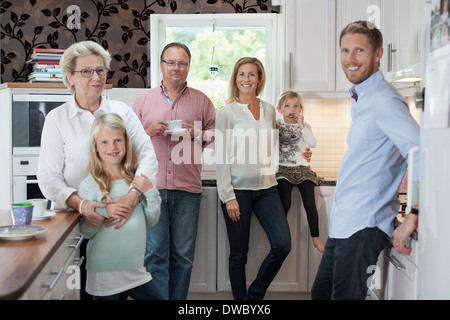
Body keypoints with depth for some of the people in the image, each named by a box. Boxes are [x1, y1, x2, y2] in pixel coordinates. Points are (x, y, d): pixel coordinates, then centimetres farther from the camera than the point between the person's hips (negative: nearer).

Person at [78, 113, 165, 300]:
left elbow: (151, 221, 6)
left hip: (135, 270, 4)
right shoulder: (89, 185, -8)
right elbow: (85, 231, -8)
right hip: (103, 274, -4)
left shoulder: (137, 180, 4)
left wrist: (150, 192, -8)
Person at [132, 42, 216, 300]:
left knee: (183, 255, 5)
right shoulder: (144, 100, 12)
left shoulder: (201, 100, 10)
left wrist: (196, 134, -8)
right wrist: (148, 131, -6)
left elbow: (216, 132, 11)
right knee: (155, 253, -2)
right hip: (152, 187, 0)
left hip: (187, 190, 0)